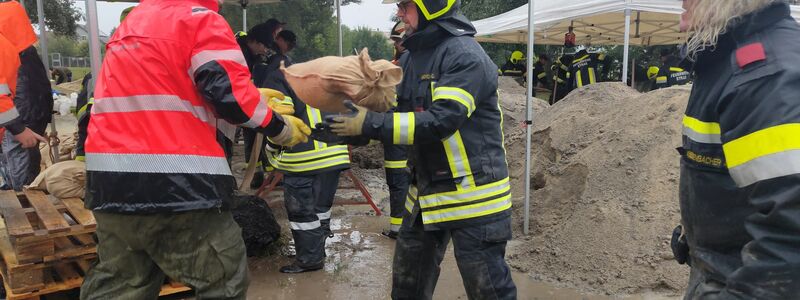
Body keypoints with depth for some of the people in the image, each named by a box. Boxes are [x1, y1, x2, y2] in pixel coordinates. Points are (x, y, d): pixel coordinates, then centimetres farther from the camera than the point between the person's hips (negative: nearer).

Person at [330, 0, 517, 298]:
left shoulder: (466, 56, -17)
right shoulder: (417, 56, 11)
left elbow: (441, 120, -27)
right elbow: (401, 111, 18)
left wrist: (370, 124, -24)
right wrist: (361, 116, 2)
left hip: (471, 192, -8)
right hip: (427, 190, 9)